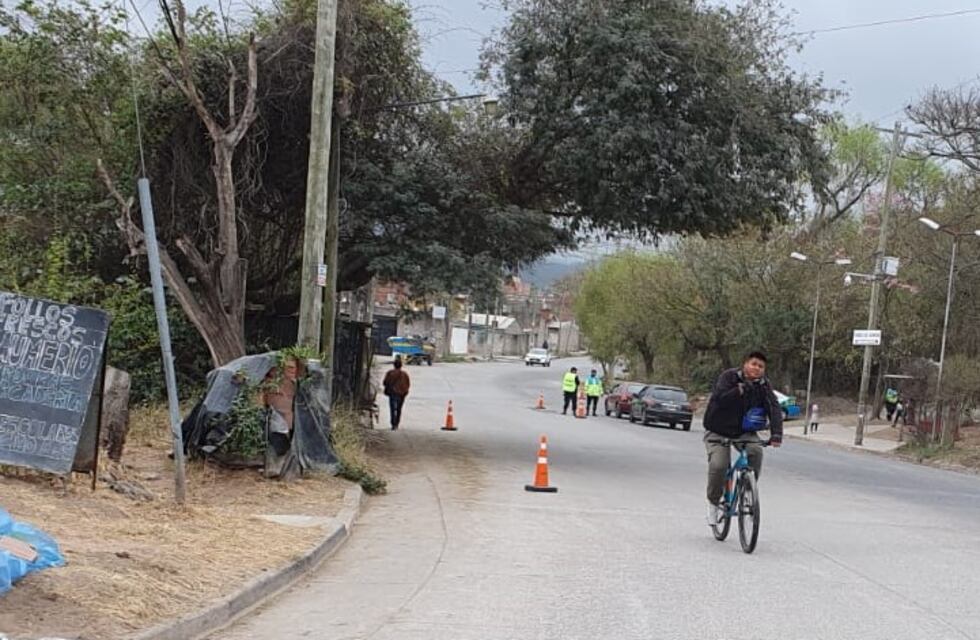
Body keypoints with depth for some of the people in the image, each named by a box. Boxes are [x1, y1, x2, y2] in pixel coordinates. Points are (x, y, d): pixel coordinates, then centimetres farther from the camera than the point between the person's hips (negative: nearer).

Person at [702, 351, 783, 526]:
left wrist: (776, 434, -32)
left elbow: (774, 409, -17)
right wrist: (739, 390, -44)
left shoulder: (763, 385, -5)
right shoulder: (729, 377, -15)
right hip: (719, 432, -3)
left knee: (756, 451, -27)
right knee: (718, 465, -22)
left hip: (745, 431, 3)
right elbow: (719, 398, -30)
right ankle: (713, 502, 4)